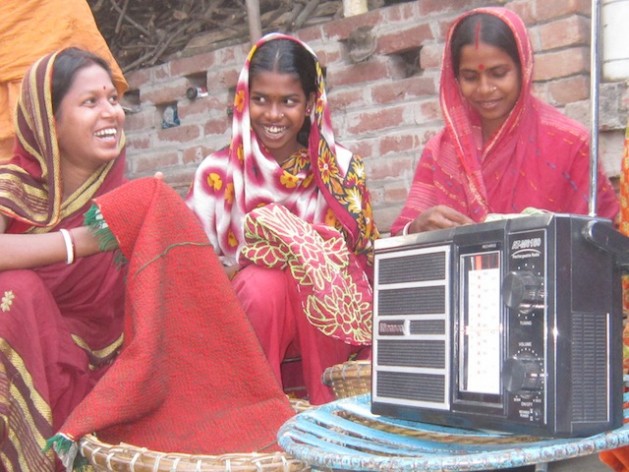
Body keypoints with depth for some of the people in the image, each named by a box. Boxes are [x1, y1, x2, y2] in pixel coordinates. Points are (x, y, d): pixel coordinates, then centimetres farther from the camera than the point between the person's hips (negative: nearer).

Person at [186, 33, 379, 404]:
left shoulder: (343, 168, 1)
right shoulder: (219, 172, -1)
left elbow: (365, 259, 3)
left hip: (326, 323, 1)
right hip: (246, 314, 0)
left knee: (315, 274, -30)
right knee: (263, 284, -31)